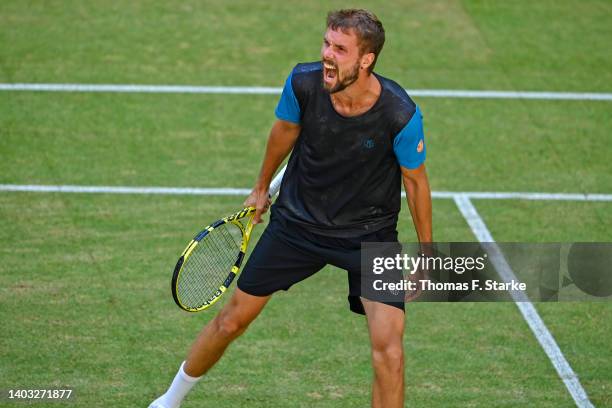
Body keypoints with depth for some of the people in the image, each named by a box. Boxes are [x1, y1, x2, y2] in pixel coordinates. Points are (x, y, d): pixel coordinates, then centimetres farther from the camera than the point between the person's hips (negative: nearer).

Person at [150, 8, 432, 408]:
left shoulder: (401, 115, -27)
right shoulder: (304, 82, -20)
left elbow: (416, 181, -9)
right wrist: (262, 188, 19)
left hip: (369, 234, -2)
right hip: (298, 220, 2)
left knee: (388, 347, -16)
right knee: (232, 320, 11)